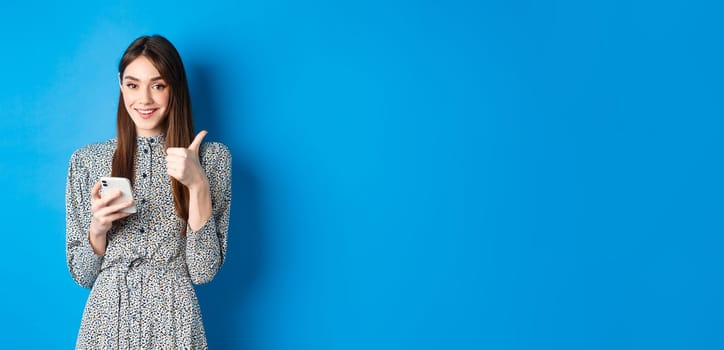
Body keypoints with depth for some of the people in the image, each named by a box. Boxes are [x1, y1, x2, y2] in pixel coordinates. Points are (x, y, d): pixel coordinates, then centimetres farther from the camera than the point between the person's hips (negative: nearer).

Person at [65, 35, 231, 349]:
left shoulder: (211, 157, -4)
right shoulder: (86, 160, 0)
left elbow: (203, 271, -9)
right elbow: (82, 275, 4)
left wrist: (198, 185, -19)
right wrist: (98, 227, -15)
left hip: (173, 323, -1)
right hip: (107, 319, 1)